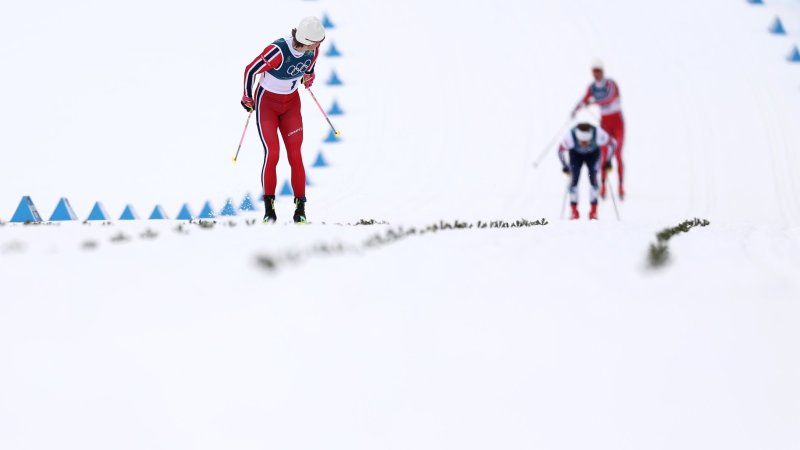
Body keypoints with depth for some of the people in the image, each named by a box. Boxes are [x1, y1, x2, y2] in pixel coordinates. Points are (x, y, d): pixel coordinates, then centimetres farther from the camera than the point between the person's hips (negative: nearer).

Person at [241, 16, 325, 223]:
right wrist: (247, 98, -6)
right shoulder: (277, 51, -30)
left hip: (291, 102, 4)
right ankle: (269, 207, -2)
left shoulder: (313, 51, -13)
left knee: (295, 155, -4)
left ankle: (300, 207, -1)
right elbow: (250, 70, -18)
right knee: (272, 153, -12)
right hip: (266, 101, -4)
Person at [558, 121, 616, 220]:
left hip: (593, 153, 0)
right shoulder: (570, 136, -39)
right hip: (576, 154, 0)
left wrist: (608, 162, -14)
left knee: (593, 177, -16)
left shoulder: (598, 133, -39)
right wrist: (564, 166, -10)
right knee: (574, 178, -15)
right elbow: (561, 150, -17)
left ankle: (594, 211, -9)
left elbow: (611, 143, -18)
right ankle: (574, 211, -5)